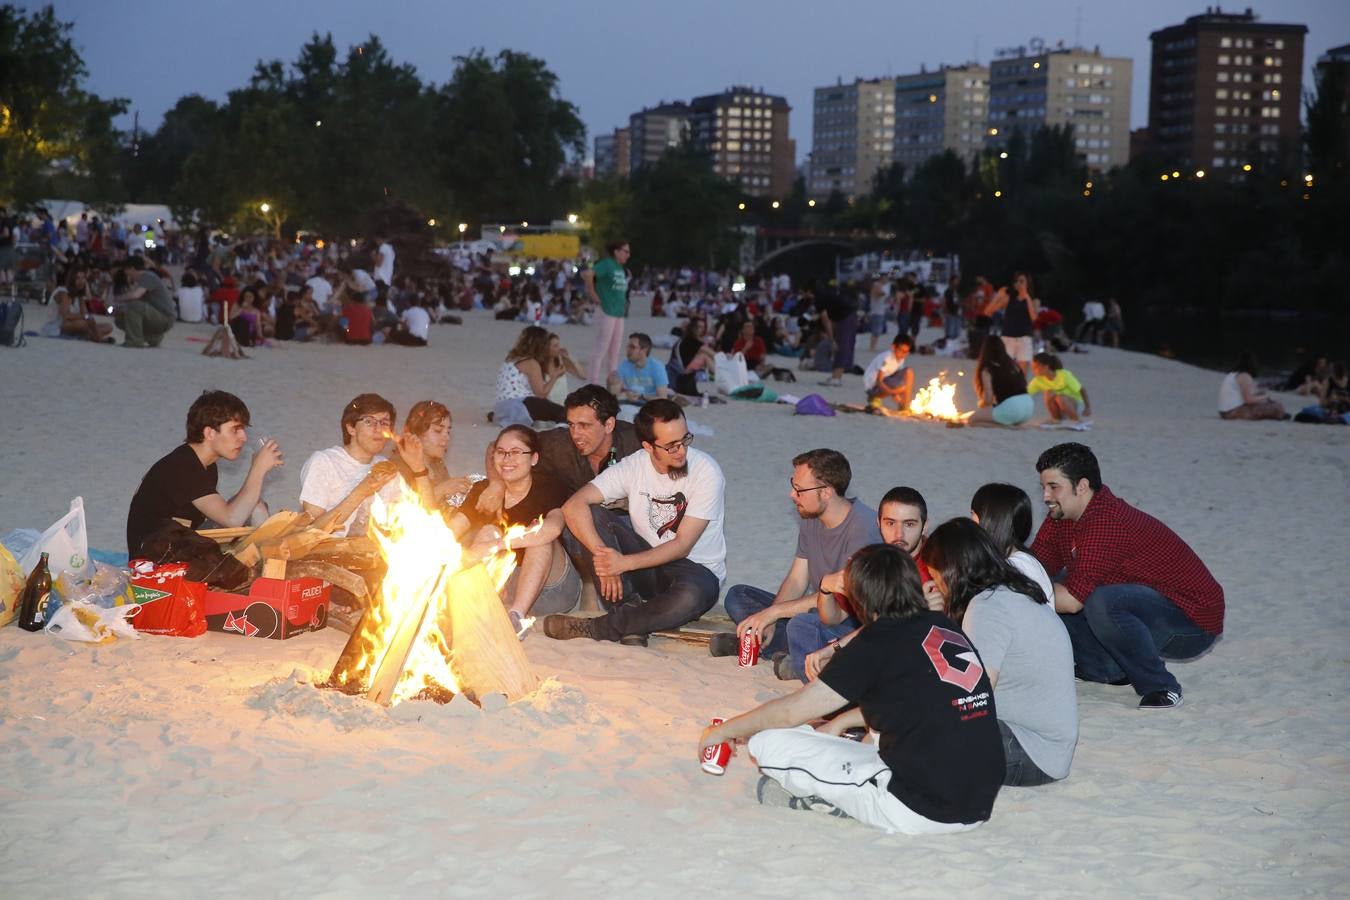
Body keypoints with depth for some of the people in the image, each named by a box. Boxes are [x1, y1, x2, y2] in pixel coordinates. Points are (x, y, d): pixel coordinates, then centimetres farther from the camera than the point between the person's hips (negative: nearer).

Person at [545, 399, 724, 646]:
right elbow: (573, 506, -18)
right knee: (591, 515, -17)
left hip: (696, 569, -3)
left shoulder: (706, 471, -17)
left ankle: (596, 628, -23)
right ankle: (632, 612, -22)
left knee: (692, 595, -41)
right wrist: (602, 555, -31)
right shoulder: (633, 467, -7)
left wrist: (624, 563, -30)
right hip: (647, 565, 3)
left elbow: (682, 545, -19)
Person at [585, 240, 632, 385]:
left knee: (615, 351, 14)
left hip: (619, 312, 9)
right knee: (602, 349, -5)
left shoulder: (621, 268, 14)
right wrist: (593, 295, -19)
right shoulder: (607, 264, -12)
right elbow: (587, 274, -26)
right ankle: (594, 383, -1)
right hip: (606, 311, -9)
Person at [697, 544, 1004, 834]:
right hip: (979, 808, 7)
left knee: (766, 742, -5)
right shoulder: (947, 628, 9)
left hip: (918, 812, -7)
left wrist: (724, 731, 13)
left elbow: (791, 711, -2)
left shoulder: (879, 641, -9)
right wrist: (842, 721, 32)